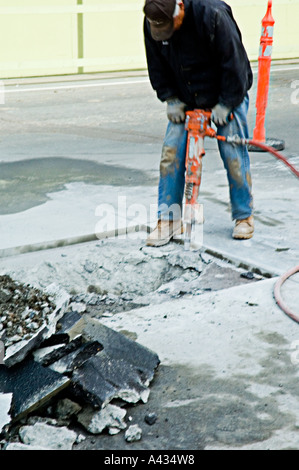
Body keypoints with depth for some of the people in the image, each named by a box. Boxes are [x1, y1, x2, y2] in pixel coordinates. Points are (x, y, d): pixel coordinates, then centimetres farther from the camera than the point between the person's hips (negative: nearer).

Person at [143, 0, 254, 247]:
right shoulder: (152, 23, -13)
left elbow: (234, 62, -22)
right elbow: (157, 66, 3)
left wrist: (226, 104, -19)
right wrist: (170, 98, -6)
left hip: (227, 96, -4)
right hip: (185, 99, 4)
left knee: (234, 154, -5)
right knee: (171, 152, -6)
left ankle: (244, 216, 13)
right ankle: (168, 220, 4)